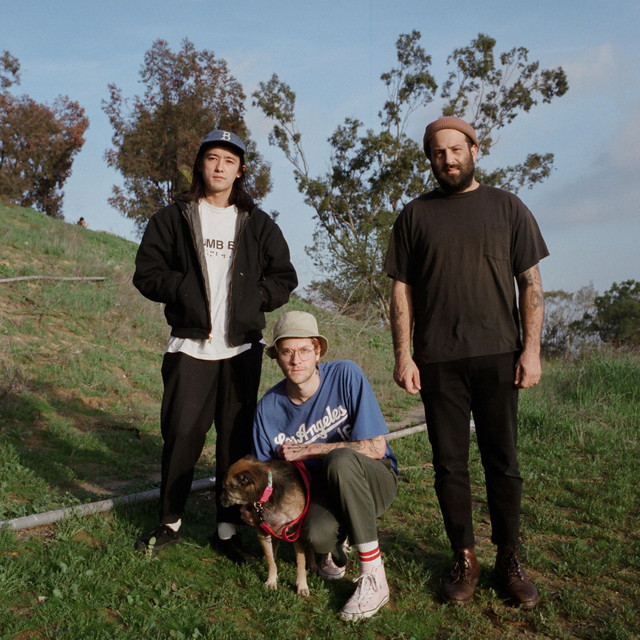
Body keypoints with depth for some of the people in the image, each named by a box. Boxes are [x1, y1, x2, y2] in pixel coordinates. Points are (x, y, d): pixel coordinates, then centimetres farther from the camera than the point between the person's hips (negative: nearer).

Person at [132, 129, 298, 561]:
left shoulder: (258, 224, 12)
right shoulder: (174, 218, 7)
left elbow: (285, 278, 12)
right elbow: (147, 273, 4)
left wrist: (253, 298, -4)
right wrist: (186, 291, -10)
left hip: (242, 348, 2)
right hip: (190, 346, -1)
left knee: (237, 438, 4)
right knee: (181, 434, 0)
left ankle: (229, 527, 17)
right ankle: (170, 521, 19)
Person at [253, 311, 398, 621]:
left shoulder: (345, 375, -18)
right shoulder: (268, 408, -8)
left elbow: (376, 447, -19)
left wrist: (308, 449, -20)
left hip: (373, 480, -2)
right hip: (319, 490, 2)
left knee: (340, 460, -36)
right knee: (318, 535, -33)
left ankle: (374, 577, -24)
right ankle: (335, 547, 10)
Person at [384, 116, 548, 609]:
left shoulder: (507, 208, 8)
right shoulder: (415, 215, 9)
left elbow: (531, 283, 6)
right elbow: (401, 290, 7)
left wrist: (532, 348, -3)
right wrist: (403, 354, -1)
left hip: (497, 355, 0)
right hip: (438, 360, 1)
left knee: (503, 461, 4)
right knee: (450, 463, 5)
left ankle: (509, 559, 18)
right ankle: (464, 559, 18)